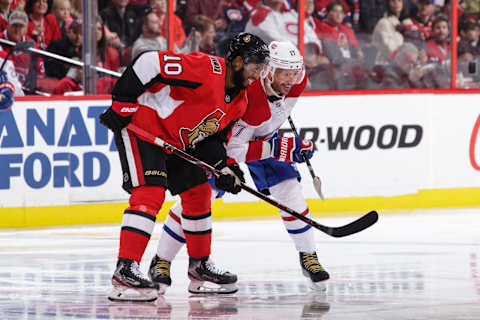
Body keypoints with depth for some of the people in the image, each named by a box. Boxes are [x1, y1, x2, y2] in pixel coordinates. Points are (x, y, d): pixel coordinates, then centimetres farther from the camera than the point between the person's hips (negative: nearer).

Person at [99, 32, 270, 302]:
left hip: (176, 141, 10)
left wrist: (224, 168, -6)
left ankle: (200, 265, 27)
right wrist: (122, 103, -25)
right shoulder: (206, 69, -24)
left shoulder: (239, 102, 6)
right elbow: (150, 63, -27)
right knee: (150, 193, -22)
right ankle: (125, 271, -27)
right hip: (140, 124, -10)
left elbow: (212, 138, 13)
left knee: (198, 193, 14)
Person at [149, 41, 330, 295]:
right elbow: (233, 150, -38)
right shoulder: (247, 96, -40)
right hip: (224, 140, -5)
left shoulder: (297, 81, -21)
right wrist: (279, 149, -41)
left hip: (264, 138, 6)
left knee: (289, 191, -8)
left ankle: (308, 256, 7)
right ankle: (161, 261, -2)